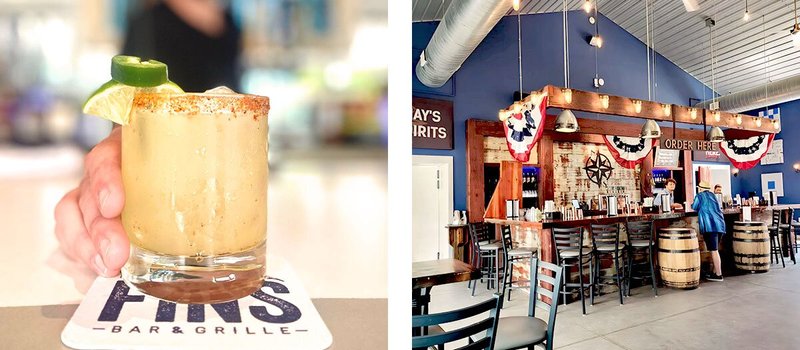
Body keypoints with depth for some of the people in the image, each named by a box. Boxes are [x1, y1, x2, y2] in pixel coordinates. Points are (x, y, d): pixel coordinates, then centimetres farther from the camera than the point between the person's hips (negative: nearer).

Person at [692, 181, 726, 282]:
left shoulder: (699, 196, 1)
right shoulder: (712, 195, 19)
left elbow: (694, 208, 10)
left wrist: (692, 205, 29)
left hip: (710, 226, -7)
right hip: (720, 224, 8)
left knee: (714, 251, -8)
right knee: (715, 250, 15)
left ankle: (718, 275, -9)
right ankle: (715, 272, 20)